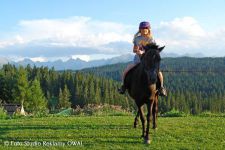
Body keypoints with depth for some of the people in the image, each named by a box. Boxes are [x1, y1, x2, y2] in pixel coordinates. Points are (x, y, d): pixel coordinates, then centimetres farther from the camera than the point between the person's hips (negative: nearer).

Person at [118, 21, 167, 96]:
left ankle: (161, 87, 3)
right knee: (126, 71, -15)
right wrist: (136, 50, -17)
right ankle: (124, 86, 11)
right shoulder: (137, 39, 4)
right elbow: (134, 50, 8)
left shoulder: (151, 39, -2)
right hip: (138, 59, 2)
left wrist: (143, 52, -28)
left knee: (158, 72, -22)